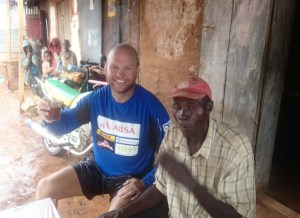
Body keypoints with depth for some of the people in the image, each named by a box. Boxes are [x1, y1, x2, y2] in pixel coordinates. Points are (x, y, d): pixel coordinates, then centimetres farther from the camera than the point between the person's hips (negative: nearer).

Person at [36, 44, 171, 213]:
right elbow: (66, 122, -2)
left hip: (131, 177, -4)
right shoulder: (95, 98, -7)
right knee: (45, 188, 1)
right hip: (97, 167, 4)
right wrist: (50, 116, -25)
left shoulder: (151, 105, -19)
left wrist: (146, 182, -20)